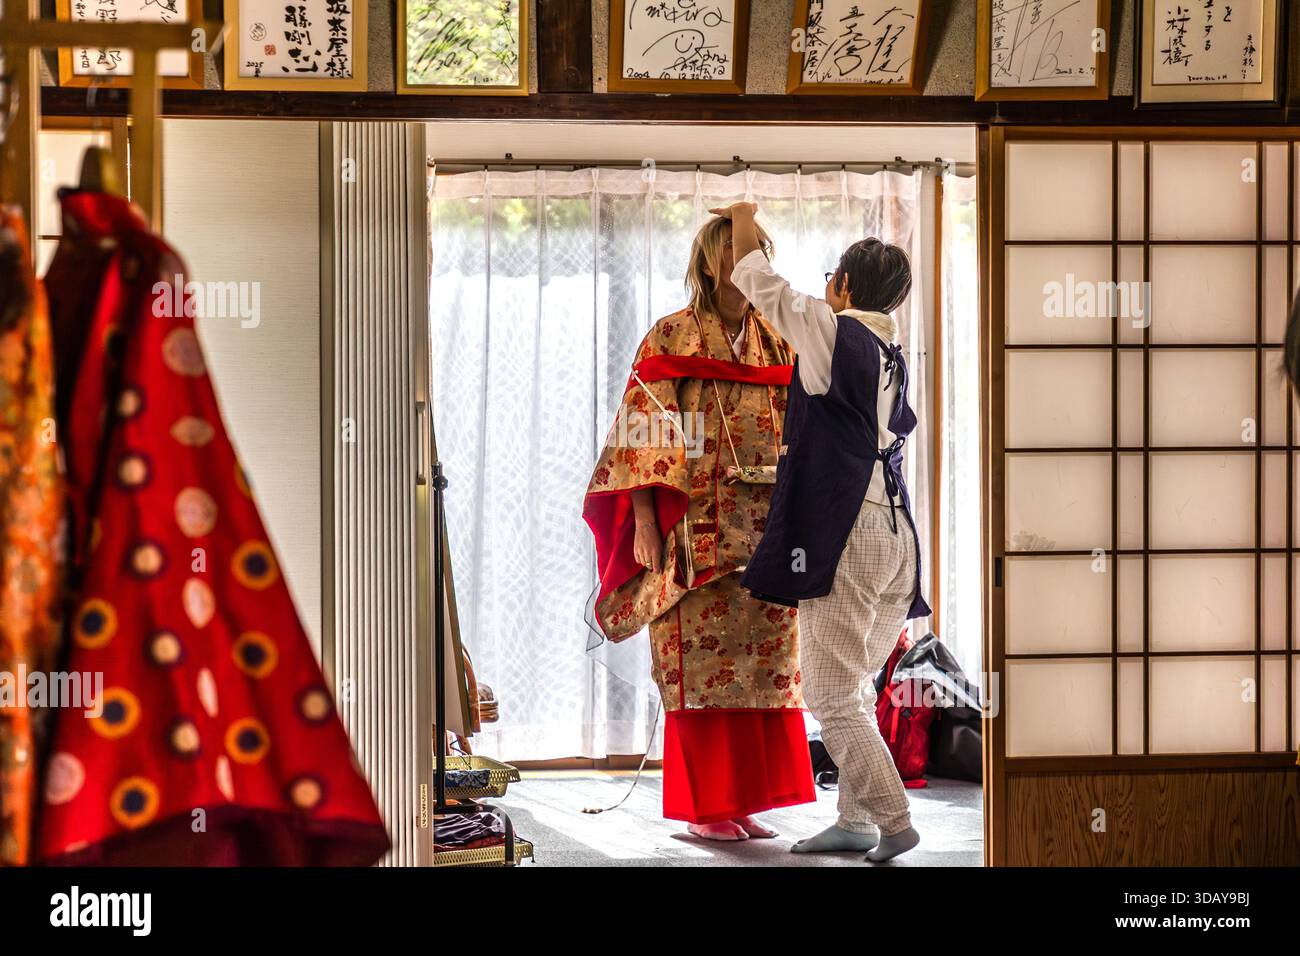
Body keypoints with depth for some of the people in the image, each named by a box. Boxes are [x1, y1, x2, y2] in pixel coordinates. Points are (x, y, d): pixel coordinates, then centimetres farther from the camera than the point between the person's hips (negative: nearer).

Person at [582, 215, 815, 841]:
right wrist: (644, 522, -14)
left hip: (769, 528, 5)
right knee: (702, 667, -4)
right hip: (697, 530, -5)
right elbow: (643, 436, -5)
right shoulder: (671, 339, 1)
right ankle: (703, 807, 3)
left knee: (765, 664, 2)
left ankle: (744, 801, 9)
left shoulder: (777, 343, 15)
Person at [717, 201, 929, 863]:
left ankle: (894, 821, -11)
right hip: (895, 531, 8)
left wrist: (744, 225, 23)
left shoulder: (833, 333, -7)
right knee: (853, 690, 14)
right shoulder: (890, 352, 14)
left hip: (844, 533, -8)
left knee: (833, 696, -6)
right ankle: (856, 821, 14)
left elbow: (765, 289, 5)